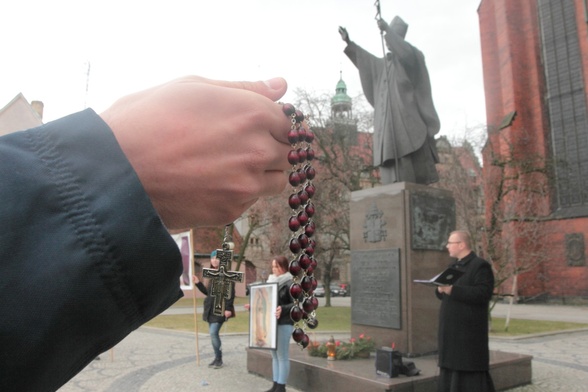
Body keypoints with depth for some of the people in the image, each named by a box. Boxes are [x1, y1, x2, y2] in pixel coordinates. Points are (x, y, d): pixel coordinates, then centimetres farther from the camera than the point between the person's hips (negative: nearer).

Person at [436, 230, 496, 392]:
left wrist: (452, 290, -25)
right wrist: (441, 288, -6)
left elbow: (483, 294, -21)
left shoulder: (480, 266, -9)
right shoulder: (455, 266, 17)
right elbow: (444, 294, 17)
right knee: (451, 369, 11)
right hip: (452, 330, 8)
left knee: (470, 372, -3)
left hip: (469, 331, -8)